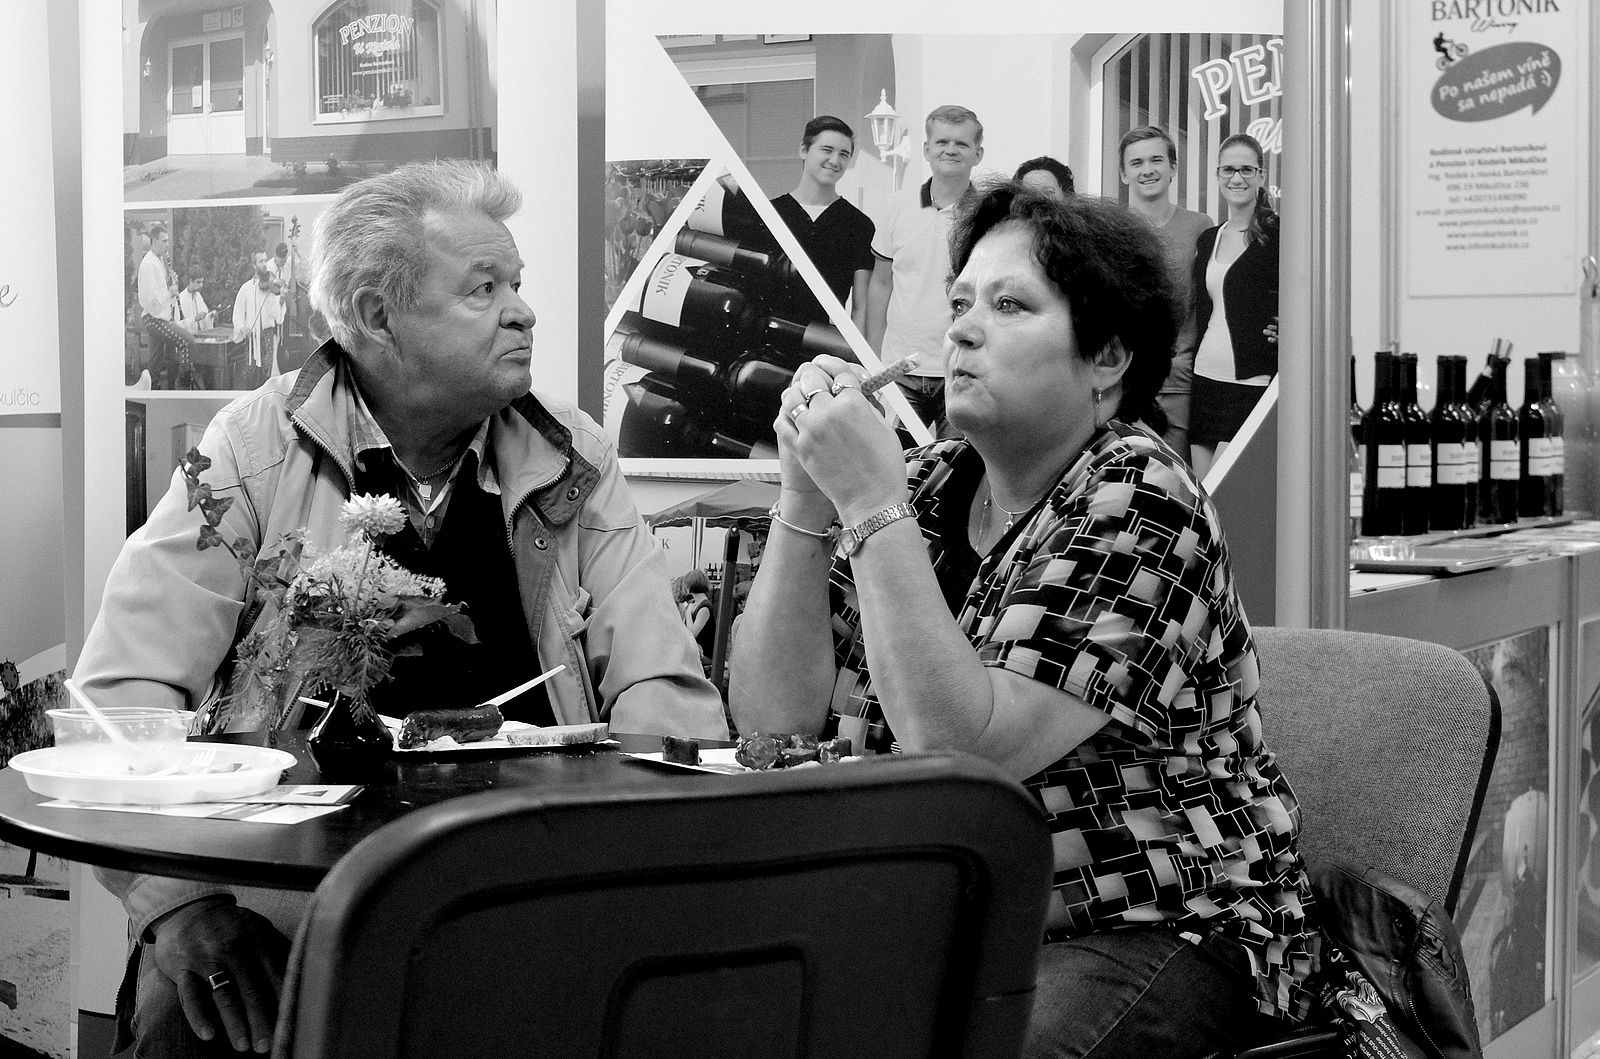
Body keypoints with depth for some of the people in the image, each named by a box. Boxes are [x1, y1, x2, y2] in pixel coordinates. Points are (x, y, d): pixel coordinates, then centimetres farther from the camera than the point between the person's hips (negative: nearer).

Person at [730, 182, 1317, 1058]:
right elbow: (775, 723, -1)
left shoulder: (1138, 503, -11)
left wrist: (869, 502, -23)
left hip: (1148, 930, -5)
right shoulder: (924, 486, 7)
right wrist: (804, 494, -10)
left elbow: (962, 752, -22)